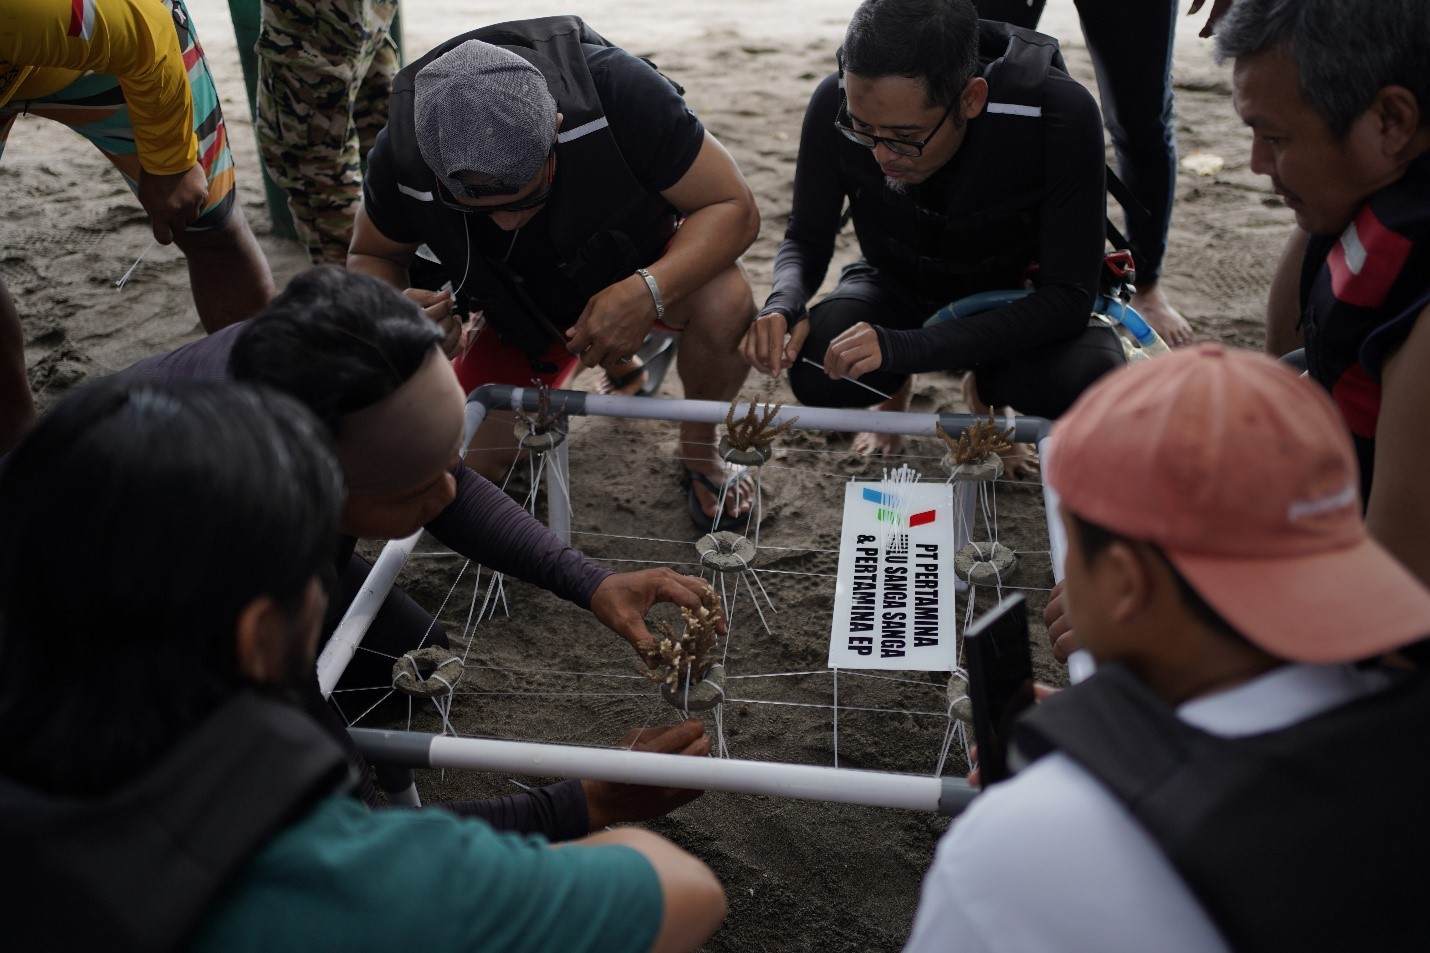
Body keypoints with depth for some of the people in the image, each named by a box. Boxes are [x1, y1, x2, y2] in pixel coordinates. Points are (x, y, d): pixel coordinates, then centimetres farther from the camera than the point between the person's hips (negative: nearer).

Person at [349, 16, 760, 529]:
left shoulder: (619, 90, -35)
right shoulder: (402, 154, -27)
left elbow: (734, 207, -27)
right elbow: (372, 255, -6)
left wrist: (647, 291, -45)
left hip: (645, 270, -2)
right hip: (524, 307, 2)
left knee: (725, 303, -35)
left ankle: (698, 448, -4)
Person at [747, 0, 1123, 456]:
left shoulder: (1059, 115, -33)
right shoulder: (835, 103, -25)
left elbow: (1069, 296, -31)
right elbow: (806, 240, -10)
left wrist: (906, 346, -43)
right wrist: (784, 303, -35)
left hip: (1016, 300, -1)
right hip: (896, 287, 2)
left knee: (1090, 381, -34)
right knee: (816, 373, -31)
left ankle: (989, 388, 4)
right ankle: (895, 392, 8)